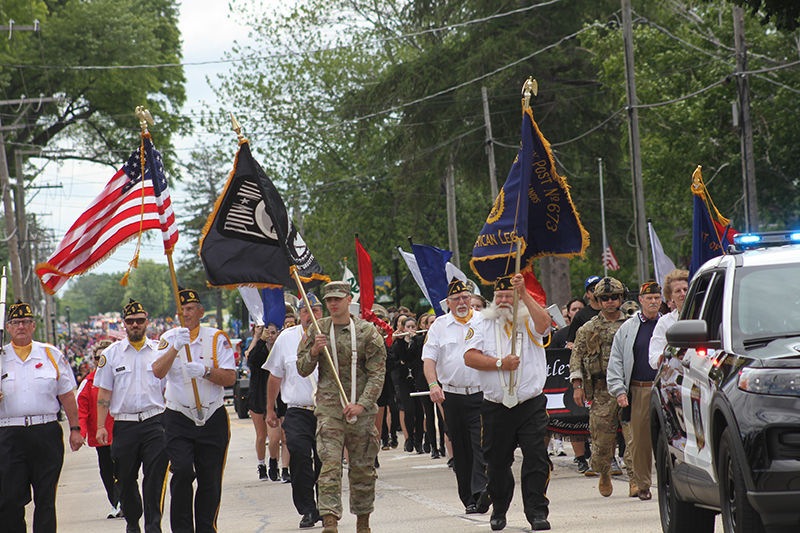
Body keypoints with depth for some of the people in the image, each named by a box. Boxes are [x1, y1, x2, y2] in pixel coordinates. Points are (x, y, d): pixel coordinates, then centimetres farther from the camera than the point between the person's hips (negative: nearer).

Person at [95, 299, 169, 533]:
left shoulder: (159, 351, 8)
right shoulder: (111, 353, 8)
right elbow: (104, 393, 8)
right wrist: (100, 426, 1)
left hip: (155, 422, -1)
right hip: (124, 424, 1)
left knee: (155, 478, -9)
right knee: (126, 478, 6)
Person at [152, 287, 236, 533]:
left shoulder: (217, 338, 3)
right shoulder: (169, 338, 4)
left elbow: (230, 378, -3)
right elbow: (158, 372, -11)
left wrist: (205, 371, -19)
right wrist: (175, 348, -26)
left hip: (212, 419, 1)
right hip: (178, 420, -1)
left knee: (210, 480, 3)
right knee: (182, 471, -16)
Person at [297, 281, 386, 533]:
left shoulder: (367, 331, 0)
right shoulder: (318, 330, 6)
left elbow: (377, 373, -2)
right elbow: (302, 369, 11)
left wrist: (362, 404, -13)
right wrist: (314, 351, -10)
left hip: (361, 408, 0)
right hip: (328, 406, 0)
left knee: (363, 468, 9)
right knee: (330, 465, -14)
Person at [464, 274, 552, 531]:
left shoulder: (529, 323, 5)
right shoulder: (483, 326, 8)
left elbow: (544, 322, -20)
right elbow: (470, 357, -5)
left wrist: (524, 293, -24)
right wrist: (500, 363, -14)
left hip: (531, 406, -2)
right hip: (496, 407, 2)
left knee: (536, 459, -8)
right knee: (497, 462, 10)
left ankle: (537, 512, -2)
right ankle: (499, 510, 27)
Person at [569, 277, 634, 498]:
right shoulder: (588, 329, 10)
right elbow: (577, 356, 9)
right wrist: (577, 385, -1)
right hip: (602, 391, 0)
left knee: (634, 434, -11)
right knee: (602, 438, 2)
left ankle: (635, 480, -8)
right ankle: (604, 474, 26)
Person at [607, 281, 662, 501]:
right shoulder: (628, 328, 11)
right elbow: (615, 362, 10)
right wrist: (619, 390, 0)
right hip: (638, 391, 0)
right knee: (639, 439, 0)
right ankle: (642, 485, 10)